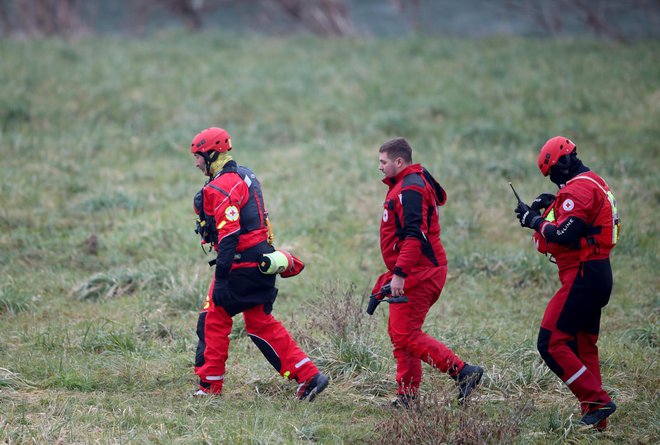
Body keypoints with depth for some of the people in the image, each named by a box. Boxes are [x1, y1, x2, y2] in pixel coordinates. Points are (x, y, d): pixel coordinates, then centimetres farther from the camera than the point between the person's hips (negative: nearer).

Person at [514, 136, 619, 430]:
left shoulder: (579, 188, -16)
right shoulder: (594, 182, 18)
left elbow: (565, 235, -23)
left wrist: (535, 220, -8)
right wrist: (552, 206, 10)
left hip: (583, 277, -11)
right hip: (598, 273, 11)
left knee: (551, 343, -12)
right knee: (583, 347, 16)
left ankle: (597, 401, -15)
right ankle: (595, 417, 16)